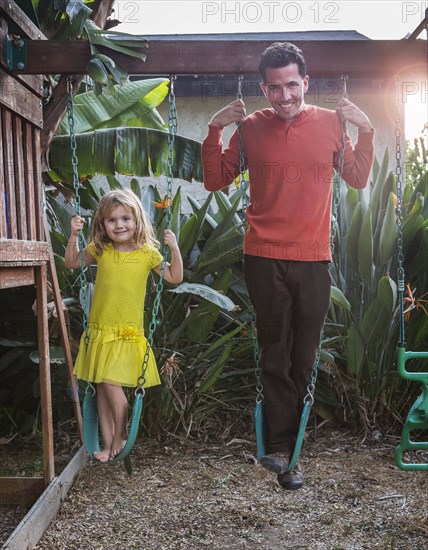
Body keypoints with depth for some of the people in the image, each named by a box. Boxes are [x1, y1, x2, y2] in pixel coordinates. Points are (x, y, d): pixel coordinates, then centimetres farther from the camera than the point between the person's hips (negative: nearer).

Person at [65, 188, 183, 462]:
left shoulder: (147, 253, -7)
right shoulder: (100, 250, 1)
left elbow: (175, 278, -5)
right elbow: (72, 263, 13)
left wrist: (175, 249, -18)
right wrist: (74, 236, -1)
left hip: (128, 332, -4)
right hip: (100, 329, 4)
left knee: (111, 382, -13)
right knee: (102, 388, 9)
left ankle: (120, 435, 10)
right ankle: (109, 443, 21)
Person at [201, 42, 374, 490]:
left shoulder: (331, 123, 5)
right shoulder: (250, 127, 1)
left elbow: (358, 180, 13)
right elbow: (215, 181, 6)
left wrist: (365, 131, 2)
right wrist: (214, 131, -5)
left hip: (314, 259, 2)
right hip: (265, 258, -2)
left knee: (303, 359, 8)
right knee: (276, 356, 2)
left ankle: (279, 446, 23)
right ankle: (282, 451, 12)